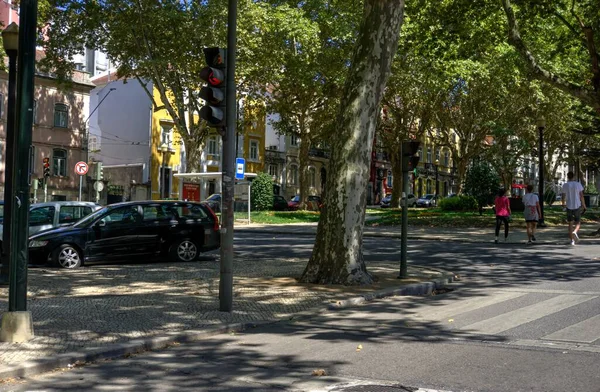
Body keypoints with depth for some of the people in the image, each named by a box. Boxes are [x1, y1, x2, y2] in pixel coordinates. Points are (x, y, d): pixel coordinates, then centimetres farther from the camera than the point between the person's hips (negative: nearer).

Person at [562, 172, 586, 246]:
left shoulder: (565, 185, -2)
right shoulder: (578, 184, -3)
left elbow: (563, 196, 2)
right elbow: (581, 196, -3)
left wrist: (563, 204, 20)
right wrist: (583, 205, 7)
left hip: (569, 206, 1)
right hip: (577, 206, -1)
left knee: (570, 223, 9)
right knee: (578, 223, 10)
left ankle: (572, 240, 4)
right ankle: (575, 232, -21)